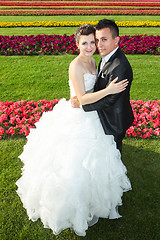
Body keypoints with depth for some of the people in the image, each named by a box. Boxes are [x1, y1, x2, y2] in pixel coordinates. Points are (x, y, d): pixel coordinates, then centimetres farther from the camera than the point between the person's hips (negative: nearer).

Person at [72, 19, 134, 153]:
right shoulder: (108, 56, -2)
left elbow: (109, 100, -29)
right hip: (105, 115, 9)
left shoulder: (120, 67, -33)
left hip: (114, 120, -9)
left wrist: (82, 104, -21)